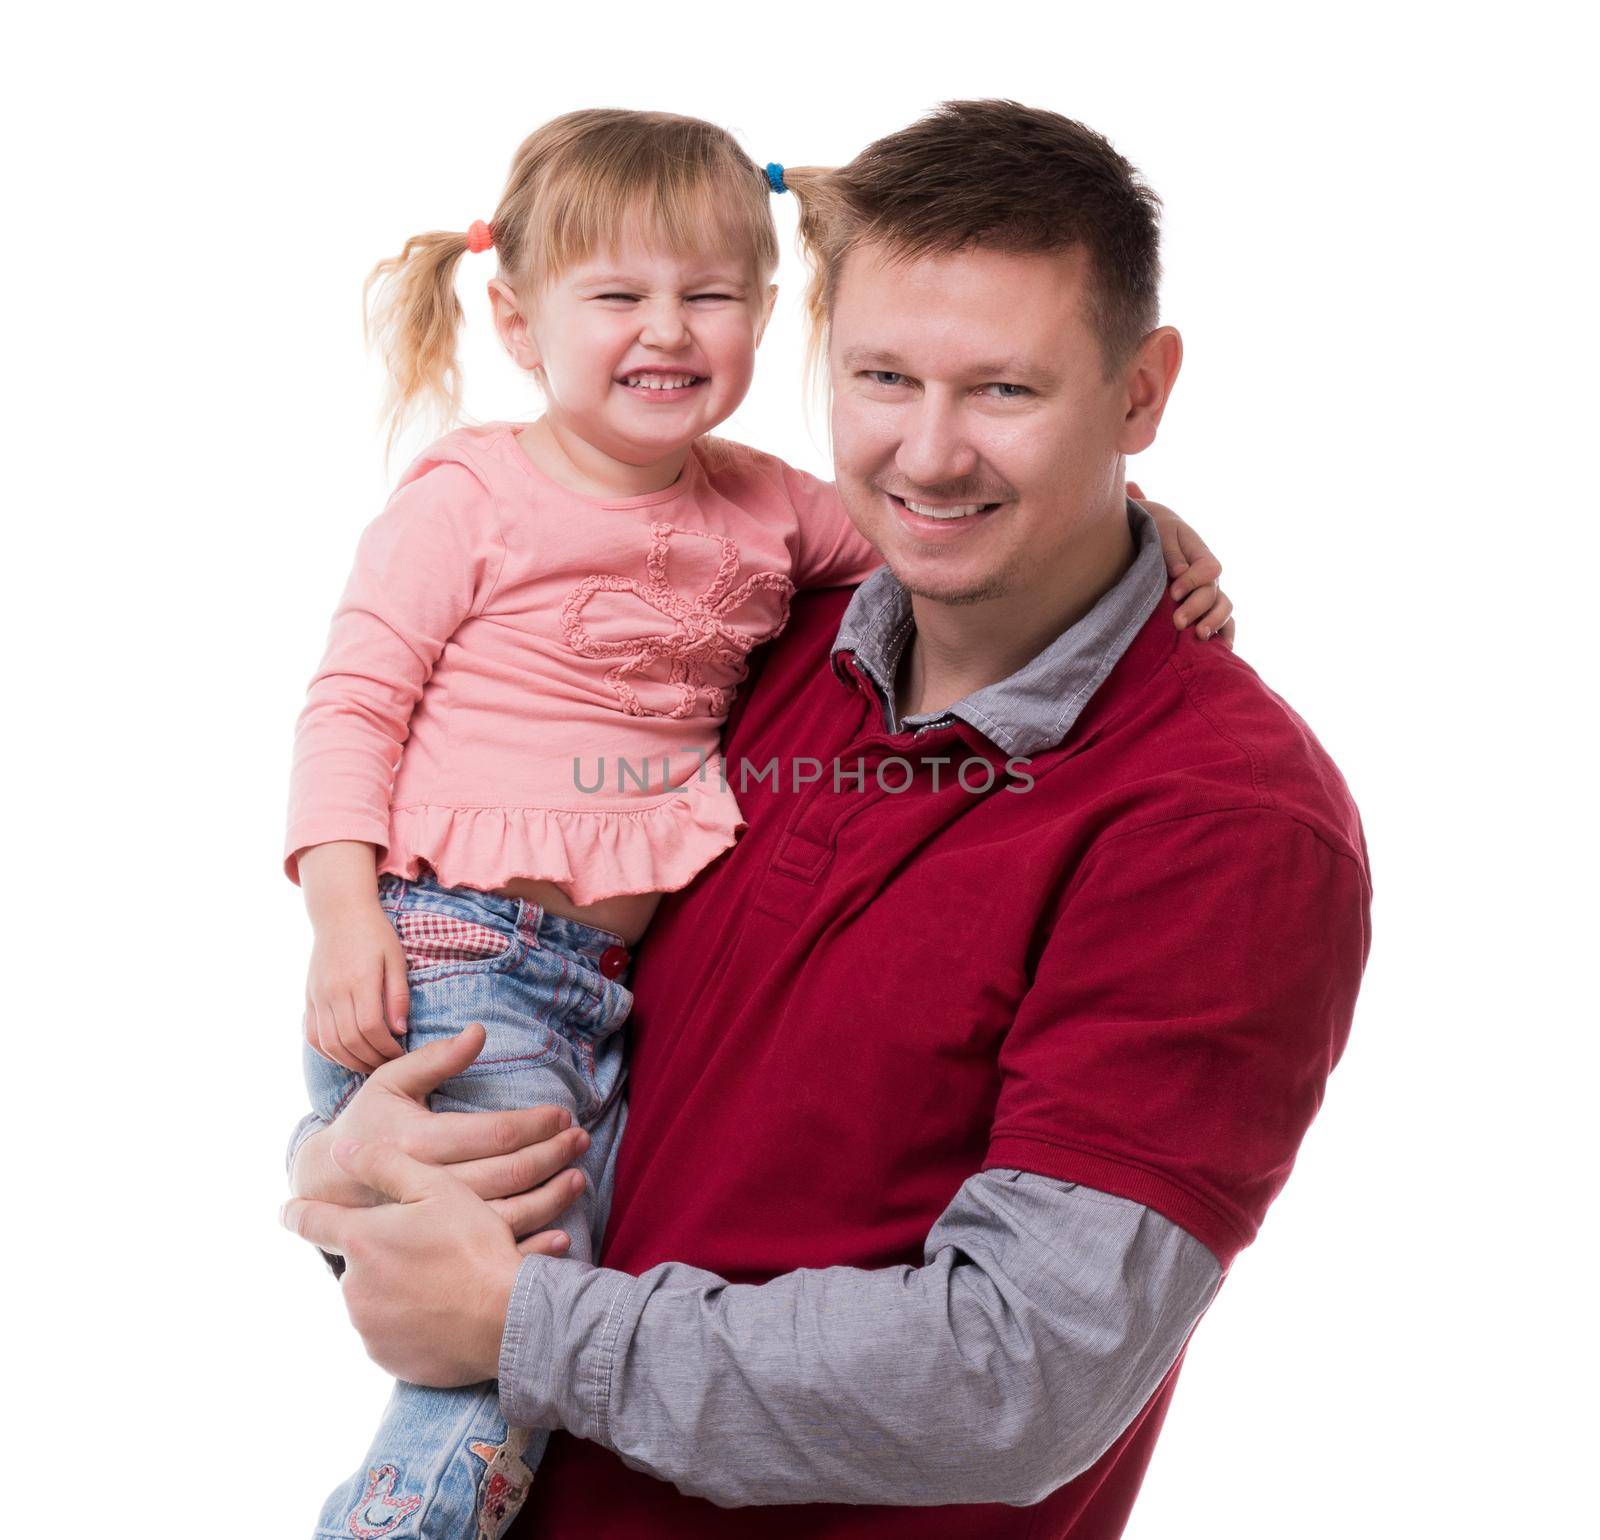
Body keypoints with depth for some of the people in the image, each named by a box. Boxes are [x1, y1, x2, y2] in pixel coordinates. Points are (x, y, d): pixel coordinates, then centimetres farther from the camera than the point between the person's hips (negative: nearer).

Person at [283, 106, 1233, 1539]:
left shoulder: (764, 508, 11)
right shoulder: (470, 495, -2)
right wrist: (345, 912, -14)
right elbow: (355, 702, -2)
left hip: (641, 983, 5)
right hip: (454, 959, -5)